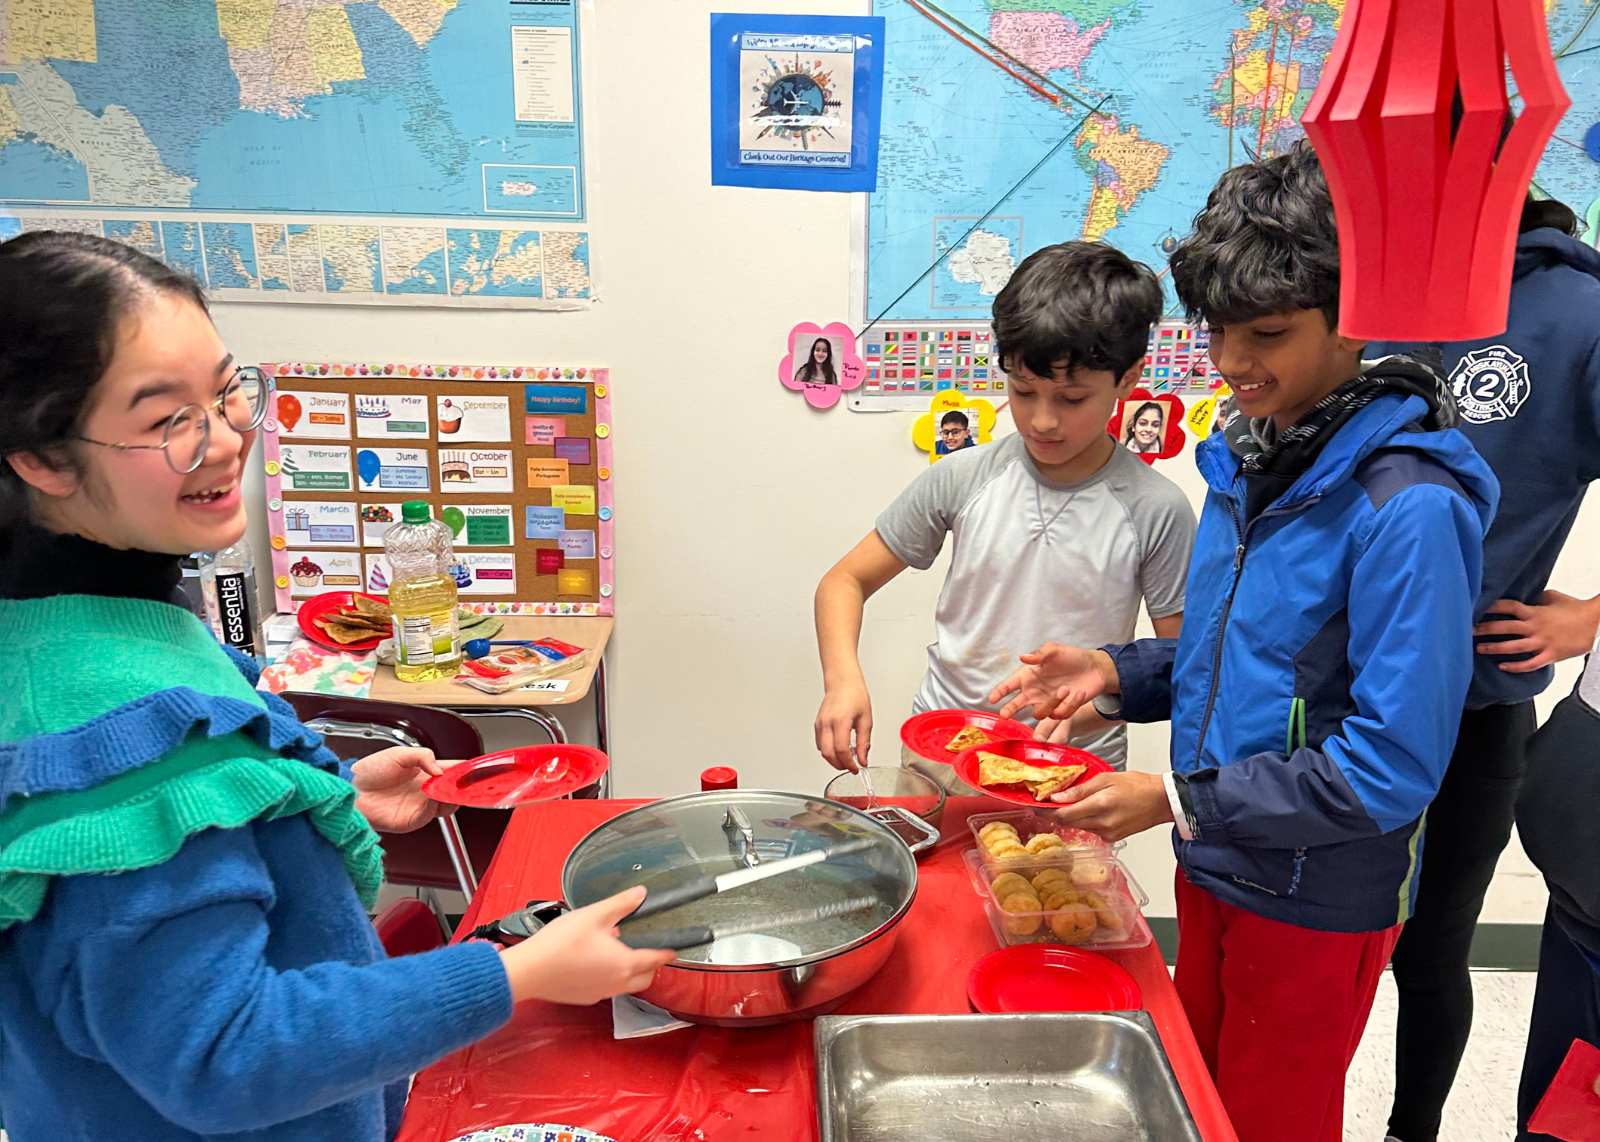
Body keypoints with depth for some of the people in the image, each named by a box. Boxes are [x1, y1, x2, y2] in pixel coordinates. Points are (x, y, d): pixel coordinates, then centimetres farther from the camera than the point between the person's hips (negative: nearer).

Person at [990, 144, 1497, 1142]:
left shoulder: (1407, 506, -25)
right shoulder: (1251, 458, 0)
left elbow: (1393, 766, -26)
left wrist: (1181, 802, -24)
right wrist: (1118, 673, -6)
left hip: (1320, 900, -7)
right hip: (1216, 870, 7)